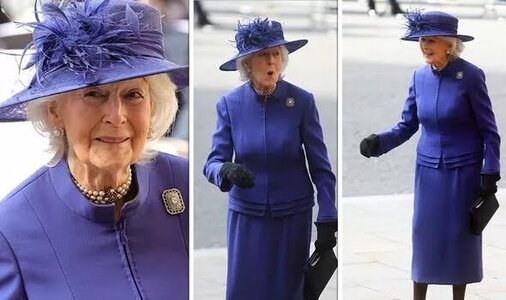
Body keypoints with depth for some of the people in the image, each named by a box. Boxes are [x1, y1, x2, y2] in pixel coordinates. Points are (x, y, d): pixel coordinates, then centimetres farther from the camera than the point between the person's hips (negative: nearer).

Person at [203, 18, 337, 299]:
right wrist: (226, 170, -29)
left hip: (293, 215, -1)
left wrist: (327, 220, -11)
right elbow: (213, 163, -6)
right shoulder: (230, 104, -5)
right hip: (247, 215, 1)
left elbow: (320, 167, -5)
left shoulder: (302, 101, -8)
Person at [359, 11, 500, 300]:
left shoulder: (470, 75, -13)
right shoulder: (420, 77, 0)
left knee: (459, 235, 5)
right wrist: (379, 142, -12)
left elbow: (489, 130, -9)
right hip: (428, 169, 4)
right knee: (424, 234, 7)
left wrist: (490, 174, -13)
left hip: (463, 171, -4)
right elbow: (407, 125, 6)